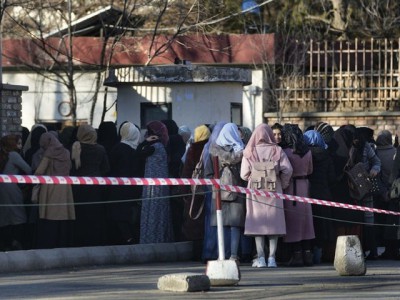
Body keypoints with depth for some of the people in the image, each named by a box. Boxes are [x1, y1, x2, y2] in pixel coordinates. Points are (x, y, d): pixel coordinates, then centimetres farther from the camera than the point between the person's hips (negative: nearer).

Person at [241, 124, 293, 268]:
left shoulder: (249, 152, -2)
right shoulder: (277, 151, -1)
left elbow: (244, 174, -4)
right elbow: (287, 170, -7)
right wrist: (282, 185, 8)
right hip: (274, 191, 0)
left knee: (258, 223, 3)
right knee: (274, 223, 5)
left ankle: (261, 258, -1)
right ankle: (272, 257, 0)